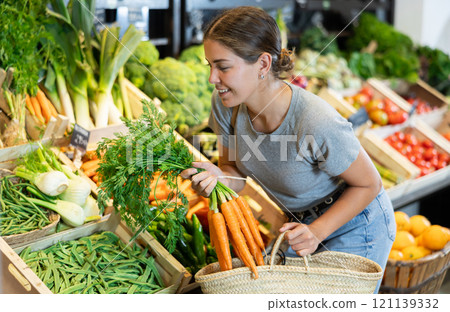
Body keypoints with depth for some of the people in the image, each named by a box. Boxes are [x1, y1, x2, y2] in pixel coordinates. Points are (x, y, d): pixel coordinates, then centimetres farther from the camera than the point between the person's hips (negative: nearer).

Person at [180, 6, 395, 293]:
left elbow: (369, 185, -19)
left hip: (354, 224, -5)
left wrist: (317, 232, -27)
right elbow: (236, 172, -5)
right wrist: (219, 177, -28)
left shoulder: (318, 123, -36)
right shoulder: (225, 104, -19)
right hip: (302, 221, 6)